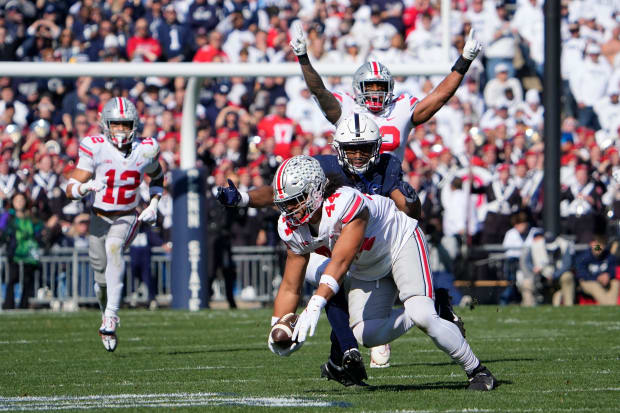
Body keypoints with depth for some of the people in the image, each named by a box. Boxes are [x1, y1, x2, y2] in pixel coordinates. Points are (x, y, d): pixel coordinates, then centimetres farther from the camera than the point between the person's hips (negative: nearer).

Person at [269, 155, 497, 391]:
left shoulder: (345, 203, -37)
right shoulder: (291, 228, -14)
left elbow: (340, 261, -46)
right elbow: (290, 288, -7)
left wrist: (315, 305, -57)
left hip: (401, 243, -7)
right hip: (366, 271, 7)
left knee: (423, 315, -25)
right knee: (366, 335, -12)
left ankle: (477, 371, -9)